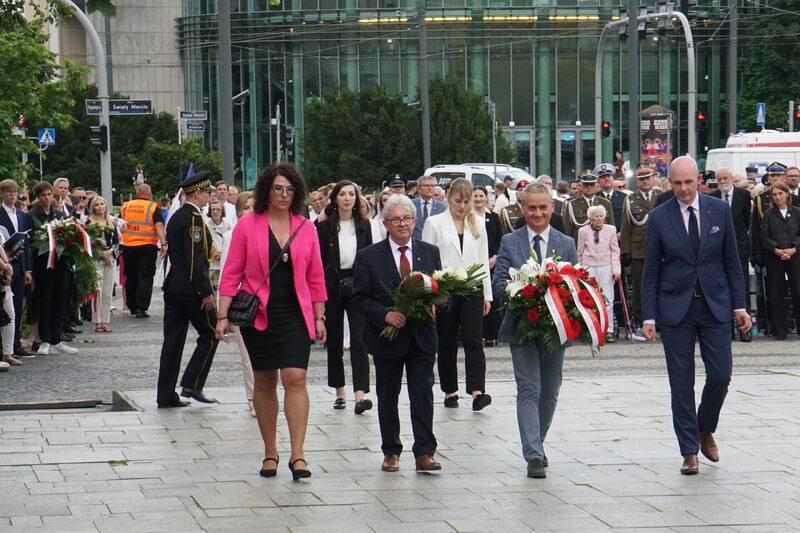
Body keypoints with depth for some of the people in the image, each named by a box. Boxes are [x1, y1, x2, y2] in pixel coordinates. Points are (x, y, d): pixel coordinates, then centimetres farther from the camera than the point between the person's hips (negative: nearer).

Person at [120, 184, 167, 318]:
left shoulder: (126, 207, 9)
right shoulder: (153, 207, -3)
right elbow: (159, 226, -14)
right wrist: (163, 243, -18)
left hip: (128, 246, 4)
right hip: (147, 247, -4)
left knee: (131, 277, 15)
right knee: (145, 278, -1)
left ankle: (132, 307, 23)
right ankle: (141, 308, -8)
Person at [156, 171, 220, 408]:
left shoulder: (176, 217, 14)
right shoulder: (194, 219, -14)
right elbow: (195, 259, -20)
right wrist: (206, 292, -18)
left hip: (172, 287, 9)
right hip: (191, 289, -9)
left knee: (173, 340, 7)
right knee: (210, 334, 3)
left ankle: (166, 395, 7)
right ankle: (192, 384, -1)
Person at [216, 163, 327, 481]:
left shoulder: (306, 228, 4)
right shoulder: (248, 225, -1)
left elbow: (315, 278, 10)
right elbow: (232, 273, 0)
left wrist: (319, 317, 7)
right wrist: (223, 316, -5)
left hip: (295, 315, 0)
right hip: (258, 314, 0)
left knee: (295, 378, -12)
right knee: (264, 382, 8)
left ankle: (297, 455, -13)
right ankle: (270, 453, 18)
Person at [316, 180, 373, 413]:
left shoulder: (364, 225, 6)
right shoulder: (325, 227, 1)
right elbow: (319, 260, 0)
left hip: (357, 286, 0)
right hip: (333, 286, 0)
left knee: (359, 339, -10)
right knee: (335, 340, 8)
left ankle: (360, 394, -18)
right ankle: (340, 392, 19)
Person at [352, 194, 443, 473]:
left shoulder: (430, 253, 8)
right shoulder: (368, 256, 0)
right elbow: (360, 297, -3)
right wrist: (385, 314, -17)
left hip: (421, 335, 1)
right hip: (387, 335, -1)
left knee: (423, 394, -4)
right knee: (387, 396, 8)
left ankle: (424, 452, -4)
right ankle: (391, 452, 18)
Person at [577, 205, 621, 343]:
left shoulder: (611, 230, 1)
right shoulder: (583, 231, 1)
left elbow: (615, 251, 5)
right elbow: (580, 252, 10)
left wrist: (616, 270, -1)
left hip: (606, 267, 0)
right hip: (589, 267, 0)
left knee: (607, 300, -3)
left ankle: (608, 331, 0)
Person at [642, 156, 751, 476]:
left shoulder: (719, 210, 2)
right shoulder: (659, 218, -2)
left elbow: (731, 261, 6)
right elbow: (651, 270, 0)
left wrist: (739, 305, 1)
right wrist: (649, 316, -5)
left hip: (715, 305, 1)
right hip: (676, 308, -1)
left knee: (720, 375, -2)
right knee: (681, 383, 0)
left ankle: (705, 430, 25)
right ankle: (689, 452, 9)